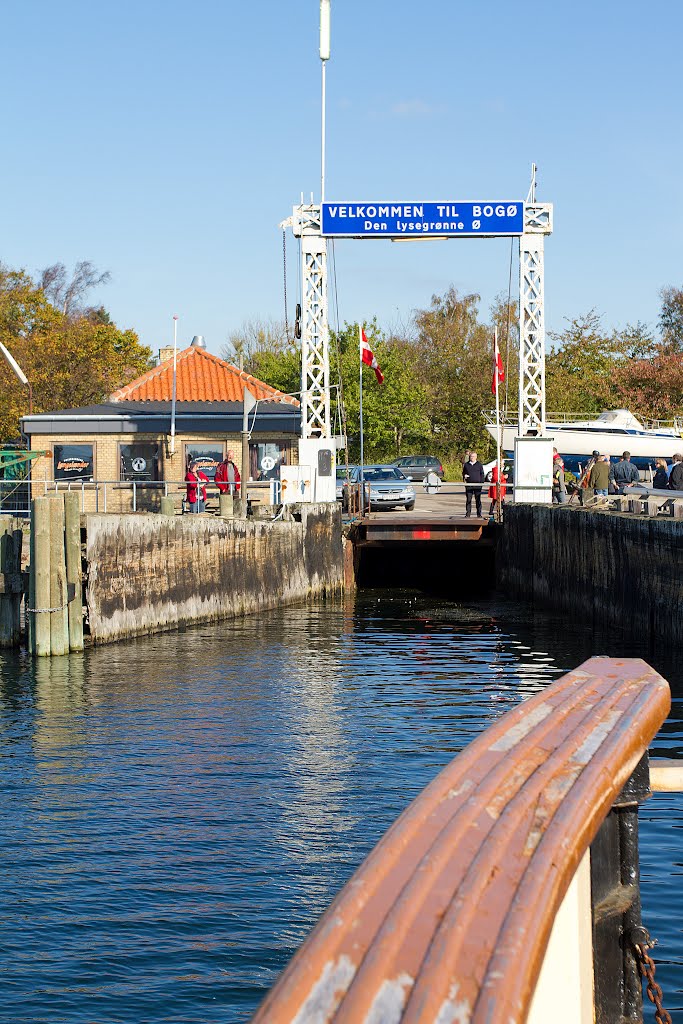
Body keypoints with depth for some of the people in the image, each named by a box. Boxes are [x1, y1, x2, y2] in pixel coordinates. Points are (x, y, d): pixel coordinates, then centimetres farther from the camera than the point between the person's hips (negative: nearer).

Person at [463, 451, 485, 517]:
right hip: (469, 484, 1)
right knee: (468, 499, 1)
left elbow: (482, 474, 8)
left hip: (477, 484, -1)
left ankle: (479, 514, 5)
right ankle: (468, 513, 8)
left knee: (478, 499, 1)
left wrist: (482, 482, -2)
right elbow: (463, 473, 18)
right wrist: (464, 476, -5)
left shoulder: (479, 464, 6)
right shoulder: (466, 464, 10)